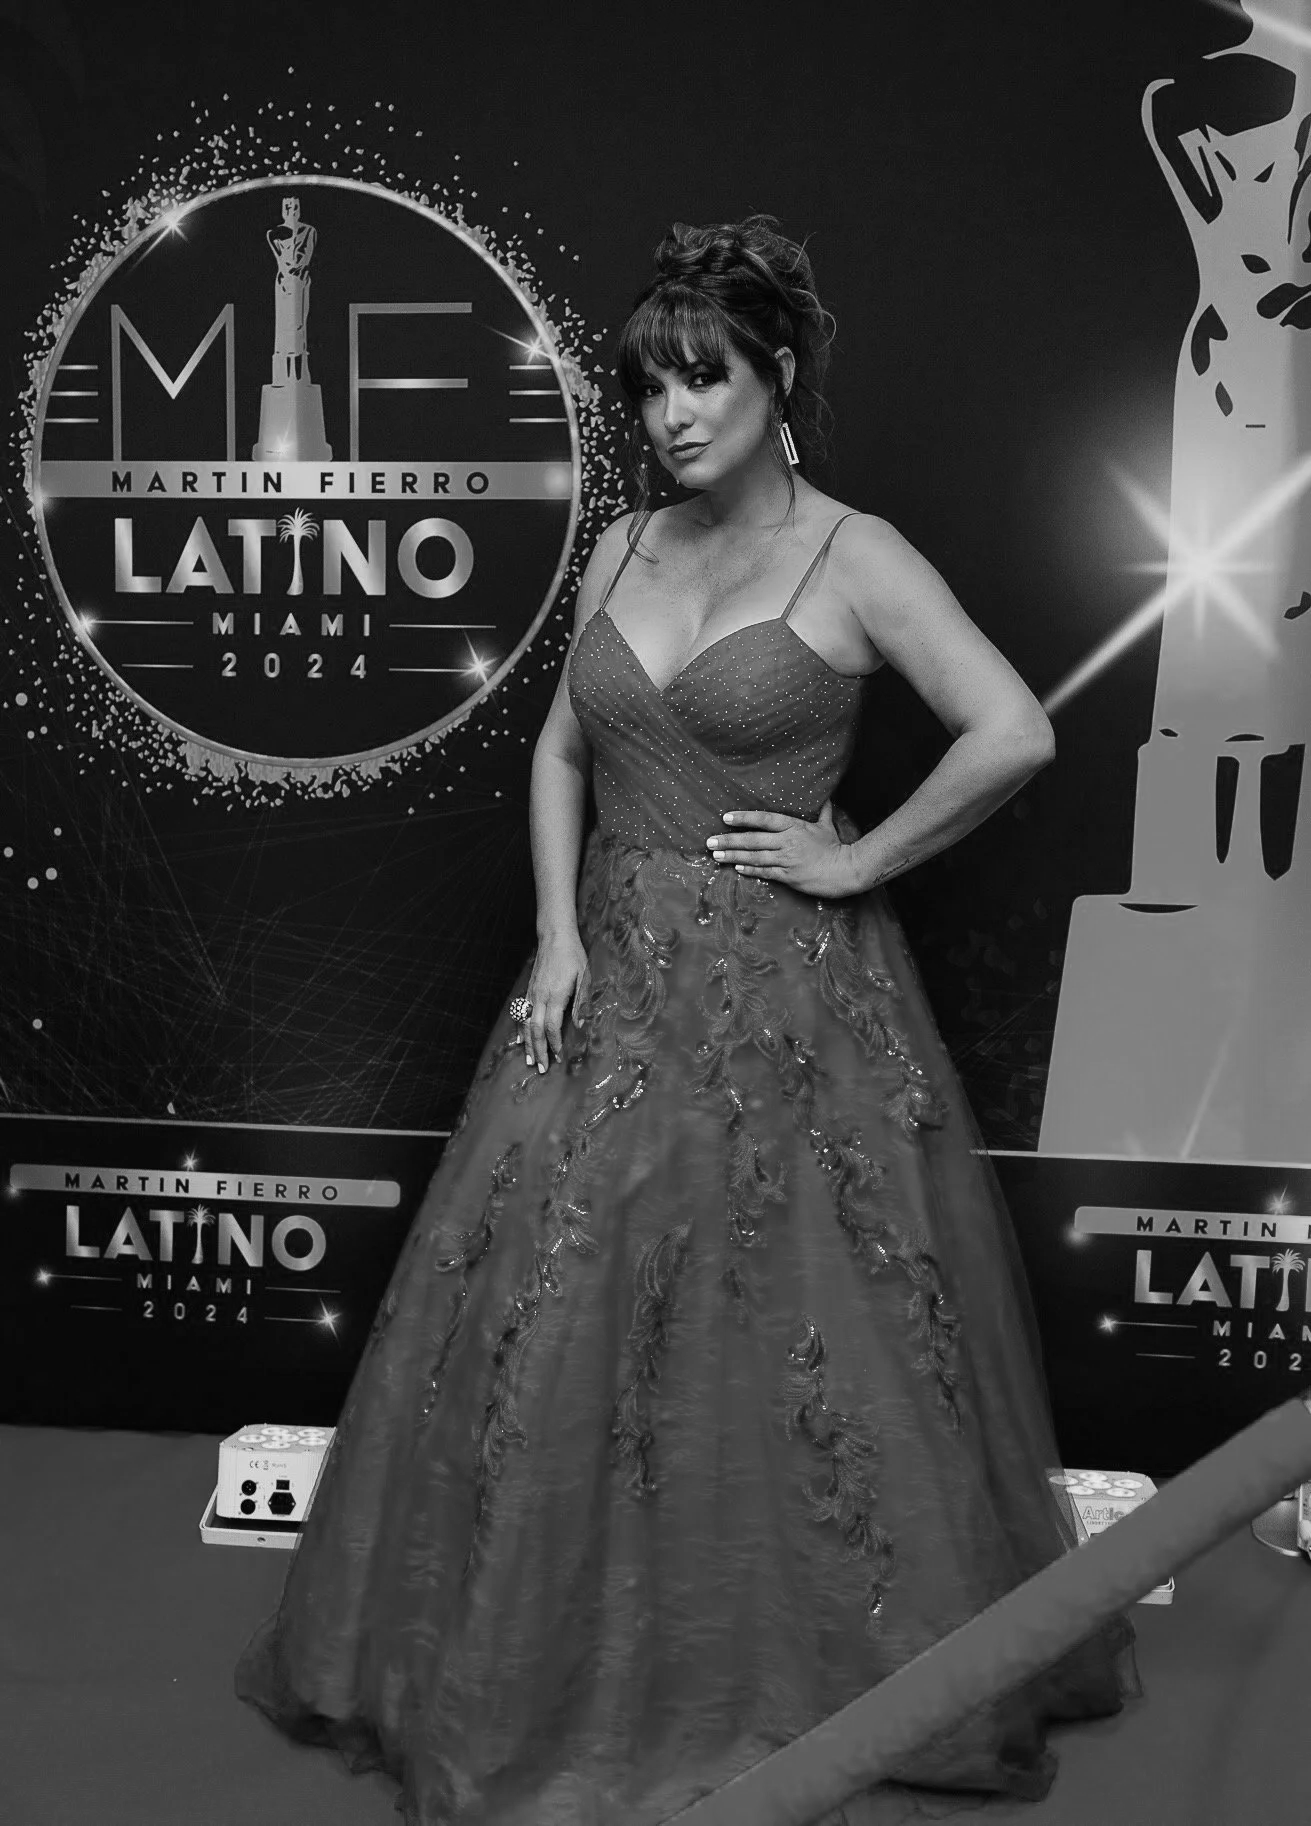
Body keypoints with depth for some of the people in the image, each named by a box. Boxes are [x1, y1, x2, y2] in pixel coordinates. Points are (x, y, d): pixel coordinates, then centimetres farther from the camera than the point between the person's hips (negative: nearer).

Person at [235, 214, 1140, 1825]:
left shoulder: (853, 557, -9)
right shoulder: (620, 551, 8)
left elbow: (1014, 734, -19)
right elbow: (559, 750, 13)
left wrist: (859, 862, -12)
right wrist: (557, 934, 1)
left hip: (785, 989, -5)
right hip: (613, 977, 5)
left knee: (788, 1336, 4)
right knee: (556, 1316, 8)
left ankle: (815, 1680, 27)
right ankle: (559, 1663, 29)